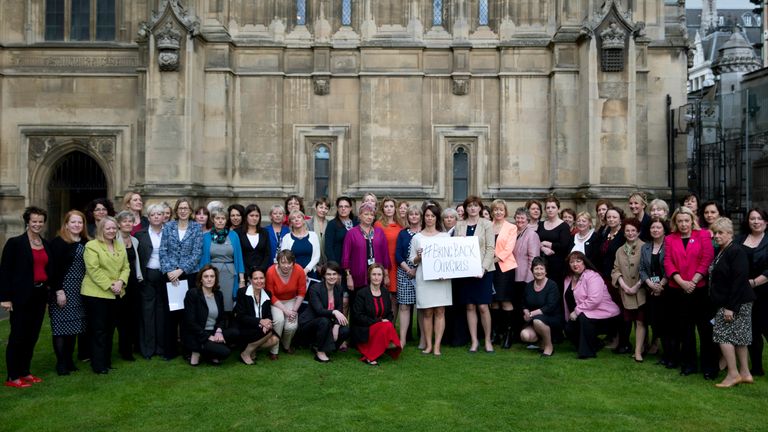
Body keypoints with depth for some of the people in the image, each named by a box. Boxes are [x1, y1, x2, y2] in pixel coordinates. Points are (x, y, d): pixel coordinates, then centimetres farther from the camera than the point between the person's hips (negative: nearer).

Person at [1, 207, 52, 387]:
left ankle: (25, 372, 22)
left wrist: (51, 289, 8)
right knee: (18, 336, -1)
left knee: (32, 336, 11)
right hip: (21, 296, -6)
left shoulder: (46, 244, 11)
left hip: (40, 295, 6)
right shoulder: (15, 243, -6)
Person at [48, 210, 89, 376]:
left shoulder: (86, 243, 8)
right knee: (61, 325, -2)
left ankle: (69, 360, 19)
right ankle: (61, 362, 7)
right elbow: (54, 268, -11)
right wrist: (58, 291, -15)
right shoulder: (58, 242, -8)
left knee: (73, 325, 10)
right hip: (63, 289, -5)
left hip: (79, 291, 5)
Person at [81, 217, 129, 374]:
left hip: (114, 295, 7)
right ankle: (98, 365, 4)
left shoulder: (120, 246, 12)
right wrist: (109, 285, -18)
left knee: (110, 329, 13)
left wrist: (120, 282, -10)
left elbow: (126, 267, 9)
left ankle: (107, 361, 22)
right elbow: (94, 270, -16)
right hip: (96, 293, -6)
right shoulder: (92, 246, -9)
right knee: (98, 330, -2)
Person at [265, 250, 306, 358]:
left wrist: (294, 310, -12)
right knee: (279, 319, -30)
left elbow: (301, 293, -7)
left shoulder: (299, 270, -20)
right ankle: (273, 350, -9)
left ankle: (286, 345, 15)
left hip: (291, 301, 2)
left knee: (292, 326, -20)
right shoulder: (271, 272, -25)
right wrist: (285, 310, -20)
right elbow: (270, 295, -15)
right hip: (275, 302, -2)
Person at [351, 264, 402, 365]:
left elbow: (390, 313, 18)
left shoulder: (385, 293, 13)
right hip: (364, 330, -5)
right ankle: (369, 357, -20)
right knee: (387, 326, -32)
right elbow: (358, 316, -10)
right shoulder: (362, 293, -5)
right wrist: (379, 321, -16)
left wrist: (388, 321, -7)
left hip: (383, 328, 5)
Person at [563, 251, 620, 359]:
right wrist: (570, 316, 1)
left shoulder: (592, 276, -18)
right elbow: (568, 300, 11)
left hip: (604, 314, -8)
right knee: (569, 328, -10)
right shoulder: (569, 278, 8)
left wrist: (577, 311, -24)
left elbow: (594, 300, -29)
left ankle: (588, 352, -19)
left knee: (584, 318, -33)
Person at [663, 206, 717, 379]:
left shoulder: (703, 236, 3)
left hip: (700, 289, -2)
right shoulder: (670, 239, 9)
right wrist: (682, 282, -11)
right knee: (685, 329, 10)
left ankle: (709, 366, 10)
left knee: (705, 328, 0)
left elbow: (707, 260, -6)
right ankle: (688, 364, 21)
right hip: (678, 291, 2)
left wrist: (693, 282, -13)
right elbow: (668, 263, 1)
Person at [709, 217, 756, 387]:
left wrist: (730, 307, -23)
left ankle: (733, 374, 2)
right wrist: (725, 305, 13)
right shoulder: (720, 252, 13)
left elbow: (739, 281, -22)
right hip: (725, 303, 9)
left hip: (737, 302, -9)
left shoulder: (736, 252, -16)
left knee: (723, 334, -7)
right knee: (738, 337, 13)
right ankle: (745, 373, 21)